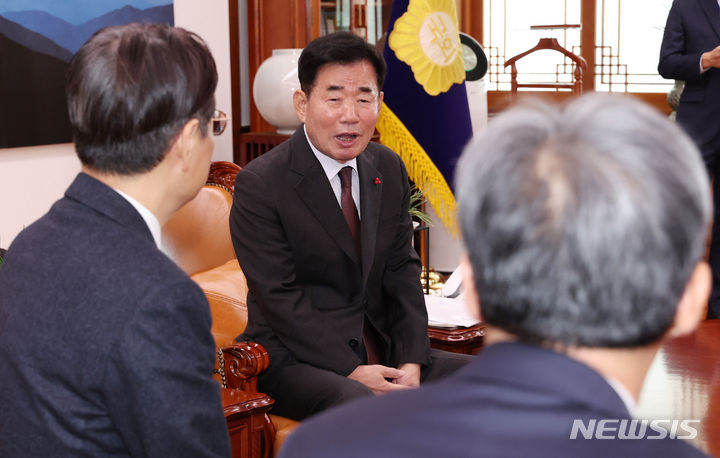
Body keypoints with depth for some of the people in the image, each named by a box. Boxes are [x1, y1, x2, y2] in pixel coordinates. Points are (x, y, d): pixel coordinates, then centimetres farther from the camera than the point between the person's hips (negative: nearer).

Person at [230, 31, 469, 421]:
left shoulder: (389, 169, 8)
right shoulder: (259, 184, -12)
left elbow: (402, 272, 6)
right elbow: (280, 299, -15)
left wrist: (411, 362, -8)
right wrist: (352, 371, -21)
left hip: (380, 351, 7)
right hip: (296, 359, -7)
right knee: (363, 404, -37)